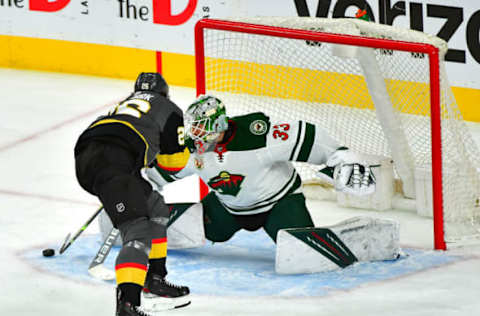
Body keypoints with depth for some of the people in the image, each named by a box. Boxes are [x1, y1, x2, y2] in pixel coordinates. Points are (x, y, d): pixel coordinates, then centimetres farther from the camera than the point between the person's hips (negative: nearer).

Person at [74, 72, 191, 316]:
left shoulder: (126, 104, 39)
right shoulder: (169, 109, 20)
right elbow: (174, 162, 19)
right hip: (111, 161, -8)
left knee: (156, 209, 26)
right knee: (138, 232, -18)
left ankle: (154, 282, 30)